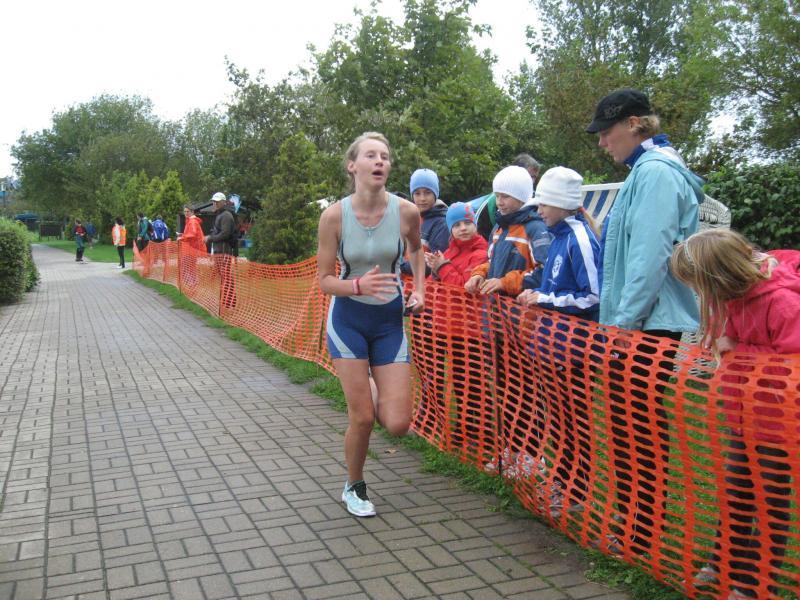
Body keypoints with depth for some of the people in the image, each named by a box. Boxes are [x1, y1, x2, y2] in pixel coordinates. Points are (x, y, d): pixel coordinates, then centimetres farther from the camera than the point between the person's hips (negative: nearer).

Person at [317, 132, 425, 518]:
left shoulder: (406, 211, -11)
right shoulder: (334, 215, -15)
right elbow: (325, 281, -9)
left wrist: (420, 290, 2)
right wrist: (359, 286, -28)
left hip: (390, 320, 2)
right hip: (348, 319, -2)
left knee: (397, 424, -4)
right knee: (362, 419, -3)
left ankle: (369, 394, 33)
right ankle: (354, 489, 25)